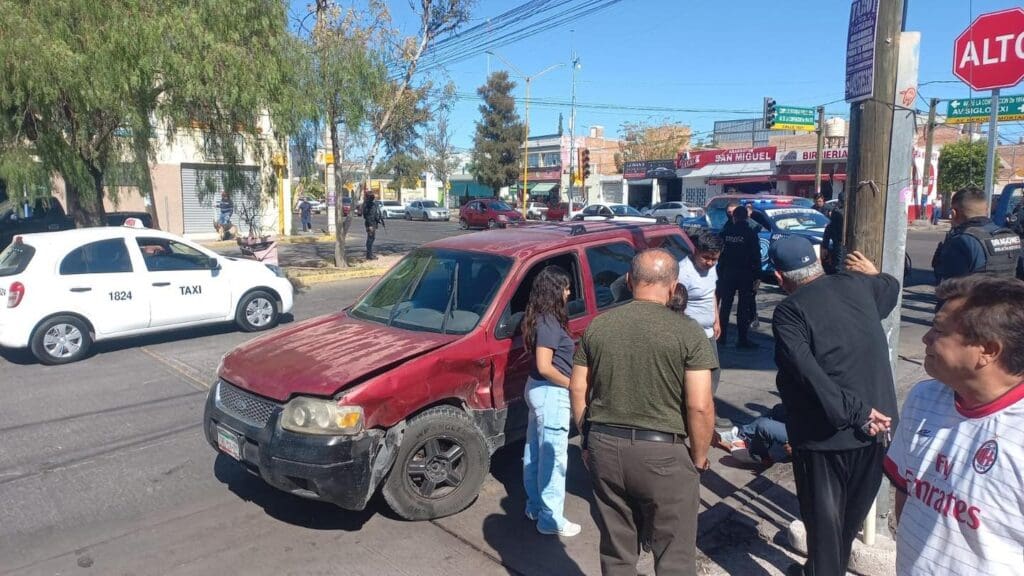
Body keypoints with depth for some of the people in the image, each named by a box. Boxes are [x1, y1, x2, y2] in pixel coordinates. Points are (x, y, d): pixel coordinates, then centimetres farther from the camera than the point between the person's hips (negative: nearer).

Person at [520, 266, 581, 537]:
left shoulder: (539, 318, 7)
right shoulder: (550, 323, -21)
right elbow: (545, 367, -24)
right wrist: (571, 383, -14)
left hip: (537, 390, 10)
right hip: (551, 394, -10)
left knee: (535, 451, 18)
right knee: (553, 456, 0)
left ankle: (535, 506, 32)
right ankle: (551, 519, 10)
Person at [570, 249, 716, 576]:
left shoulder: (598, 326, 1)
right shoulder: (687, 331, -11)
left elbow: (577, 389, 6)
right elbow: (700, 406, -13)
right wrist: (699, 458, 1)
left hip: (604, 447, 4)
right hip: (663, 452, -4)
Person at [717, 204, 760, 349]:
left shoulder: (726, 231, 0)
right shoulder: (750, 233, -7)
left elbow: (720, 253, 3)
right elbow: (756, 256, -8)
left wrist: (720, 272, 10)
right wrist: (757, 275, -3)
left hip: (727, 272, 3)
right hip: (745, 273, -2)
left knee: (725, 304, 11)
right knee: (744, 306, 1)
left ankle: (721, 336, 15)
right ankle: (743, 339, 1)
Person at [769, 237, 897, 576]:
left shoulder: (789, 311, -16)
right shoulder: (858, 285, 1)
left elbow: (809, 373, -28)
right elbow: (892, 287, 25)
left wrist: (855, 413, -23)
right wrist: (872, 273, 44)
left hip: (824, 430, -6)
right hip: (872, 423, 7)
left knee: (824, 515, 10)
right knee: (852, 510, 22)